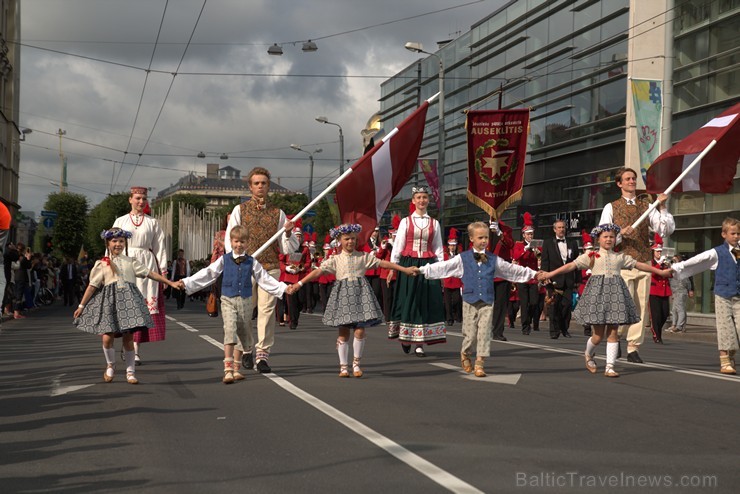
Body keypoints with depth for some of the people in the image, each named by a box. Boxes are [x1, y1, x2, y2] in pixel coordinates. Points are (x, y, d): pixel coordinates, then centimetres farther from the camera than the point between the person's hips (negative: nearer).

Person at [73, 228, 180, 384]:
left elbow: (150, 274, 11)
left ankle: (130, 371, 14)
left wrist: (171, 283, 7)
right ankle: (110, 365, 20)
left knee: (128, 337, 0)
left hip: (128, 300, 1)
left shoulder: (131, 262, 11)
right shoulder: (102, 264, 7)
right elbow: (92, 286, 8)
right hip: (109, 301, -1)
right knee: (107, 337, -8)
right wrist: (81, 306, 7)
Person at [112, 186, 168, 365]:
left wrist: (163, 269, 2)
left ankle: (136, 347, -3)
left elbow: (160, 247, 7)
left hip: (147, 264, 0)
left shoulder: (152, 223, 10)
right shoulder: (121, 221, 10)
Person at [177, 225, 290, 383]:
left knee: (243, 334, 8)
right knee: (230, 330, -18)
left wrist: (284, 288, 6)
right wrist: (186, 283, -2)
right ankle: (228, 370, -22)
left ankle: (236, 369, 20)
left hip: (245, 301, 3)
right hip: (228, 300, -3)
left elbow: (264, 279, 11)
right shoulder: (224, 260, 4)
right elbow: (207, 274, 4)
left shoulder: (252, 262, 8)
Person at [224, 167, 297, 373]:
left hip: (270, 268, 0)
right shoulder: (240, 210, 8)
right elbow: (229, 240, 5)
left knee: (267, 310, -7)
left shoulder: (277, 213, 10)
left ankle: (262, 355, -3)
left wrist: (288, 233, -10)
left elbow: (287, 248, 10)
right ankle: (247, 350, 24)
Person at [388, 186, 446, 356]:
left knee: (426, 302, -2)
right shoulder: (406, 221, 4)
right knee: (408, 302, 2)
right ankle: (405, 337, 21)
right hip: (408, 265, -1)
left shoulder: (434, 223, 9)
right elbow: (397, 246, 3)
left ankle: (420, 344, 2)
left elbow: (438, 250, 11)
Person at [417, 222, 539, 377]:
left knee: (484, 332, -6)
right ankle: (465, 355, 30)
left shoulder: (493, 259, 8)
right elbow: (442, 266, 2)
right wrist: (421, 270, -5)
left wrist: (534, 273, 16)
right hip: (469, 301, -1)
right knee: (470, 333, 2)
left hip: (487, 302, 1)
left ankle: (480, 363, 0)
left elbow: (513, 270, 16)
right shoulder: (462, 259, 3)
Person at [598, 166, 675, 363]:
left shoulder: (647, 206, 13)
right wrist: (621, 233, -15)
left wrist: (662, 208, -7)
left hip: (644, 262, 3)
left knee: (641, 307, 1)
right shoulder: (611, 208, 6)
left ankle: (633, 348, 8)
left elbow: (667, 230, 4)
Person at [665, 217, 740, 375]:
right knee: (725, 328, -3)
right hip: (723, 296, -3)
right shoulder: (717, 253, -1)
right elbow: (696, 260, -6)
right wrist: (676, 268, -12)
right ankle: (725, 362, 4)